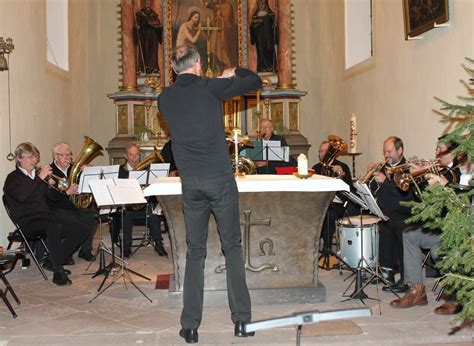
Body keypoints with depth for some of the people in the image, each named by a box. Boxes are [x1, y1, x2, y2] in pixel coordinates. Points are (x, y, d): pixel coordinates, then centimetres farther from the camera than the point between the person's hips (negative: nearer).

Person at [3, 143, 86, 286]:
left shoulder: (37, 174, 18)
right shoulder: (13, 178, 0)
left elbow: (51, 198, 17)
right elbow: (21, 196, -23)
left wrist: (50, 185, -3)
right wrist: (40, 178, -24)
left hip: (46, 217, 7)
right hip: (28, 222, -7)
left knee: (79, 229, -11)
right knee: (54, 227, -38)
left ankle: (54, 262, 3)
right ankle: (58, 273, -35)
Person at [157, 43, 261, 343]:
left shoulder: (165, 99, 8)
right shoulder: (210, 87, -2)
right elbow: (256, 81, 6)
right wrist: (236, 72, 25)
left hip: (191, 183, 3)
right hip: (220, 178, -3)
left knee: (195, 253, 10)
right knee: (232, 247, 7)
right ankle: (242, 320, 9)